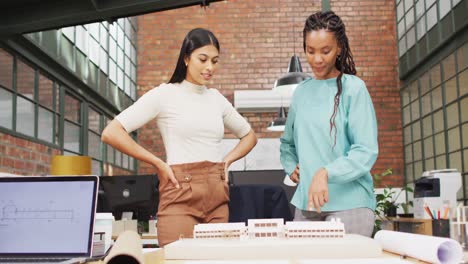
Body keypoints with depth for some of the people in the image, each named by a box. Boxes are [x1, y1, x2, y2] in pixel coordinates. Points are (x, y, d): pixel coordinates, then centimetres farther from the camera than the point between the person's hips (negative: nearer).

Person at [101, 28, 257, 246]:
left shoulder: (216, 99, 13)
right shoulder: (165, 95, -1)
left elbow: (249, 136, 28)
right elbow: (111, 133, -8)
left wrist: (226, 161, 10)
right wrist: (158, 163, -7)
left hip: (218, 197, 5)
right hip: (181, 197, -5)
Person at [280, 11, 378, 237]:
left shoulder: (353, 88, -4)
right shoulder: (301, 92, 11)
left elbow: (366, 152, -11)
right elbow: (287, 142, 25)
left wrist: (326, 173, -23)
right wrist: (291, 167, 7)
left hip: (349, 203, -4)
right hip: (306, 203, 5)